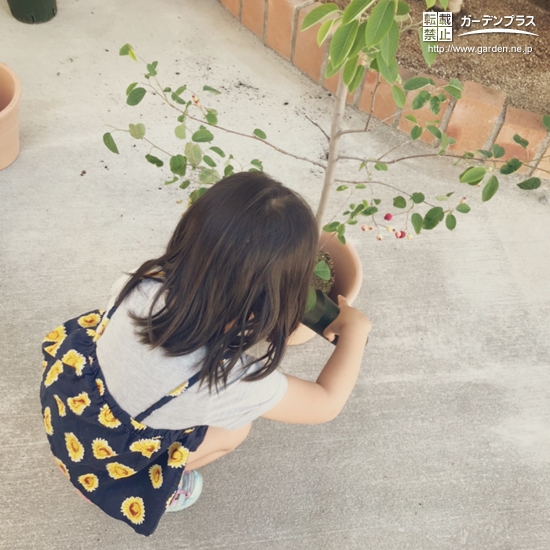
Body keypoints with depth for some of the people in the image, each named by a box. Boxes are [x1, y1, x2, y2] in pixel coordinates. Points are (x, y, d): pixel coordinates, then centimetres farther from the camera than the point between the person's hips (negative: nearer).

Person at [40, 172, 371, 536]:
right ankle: (155, 485, 21)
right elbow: (326, 403, -19)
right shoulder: (233, 382, -39)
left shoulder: (145, 284, -29)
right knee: (233, 429, 4)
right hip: (102, 461, -4)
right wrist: (355, 330, -7)